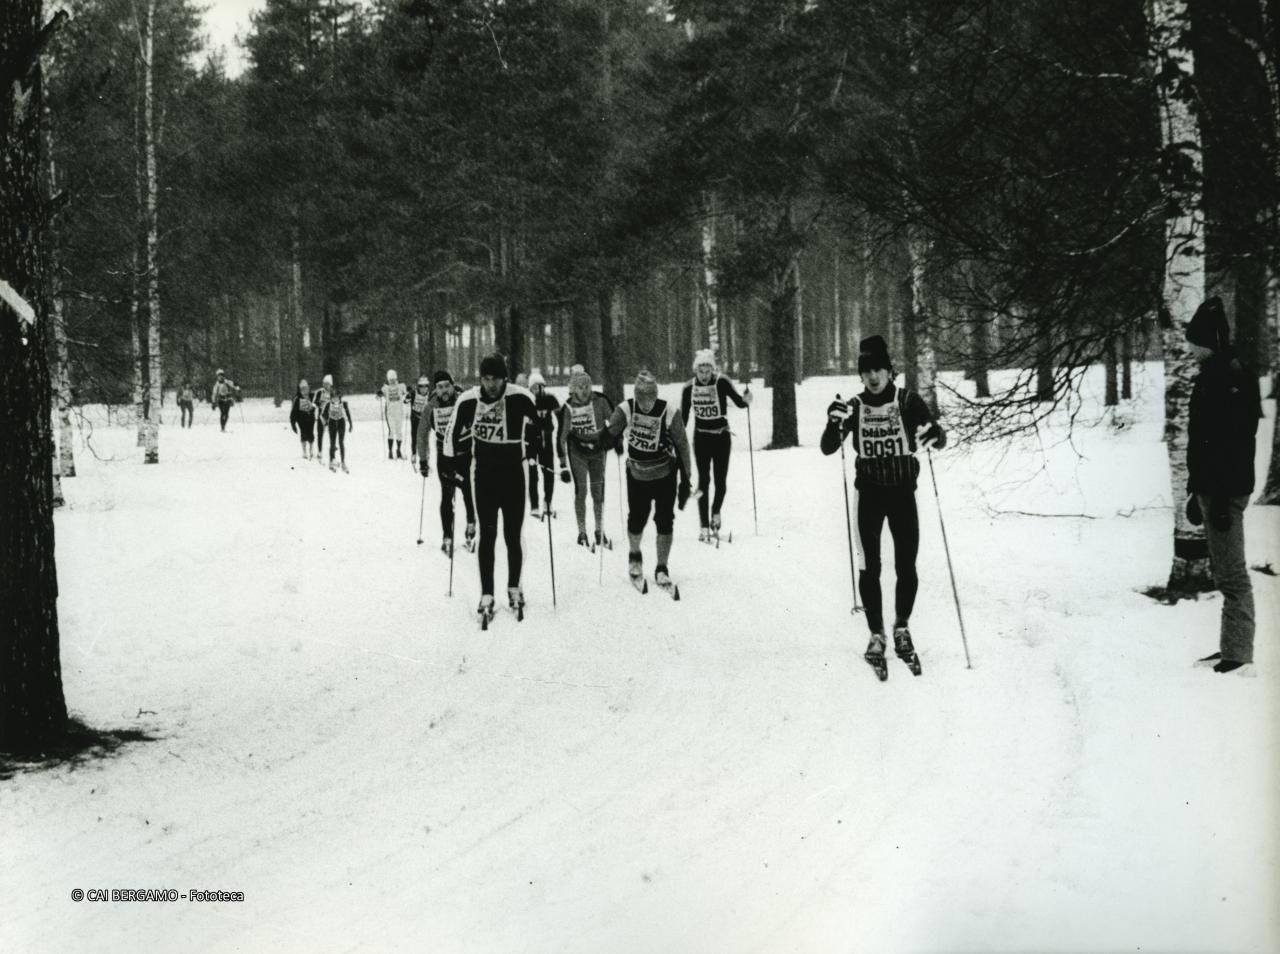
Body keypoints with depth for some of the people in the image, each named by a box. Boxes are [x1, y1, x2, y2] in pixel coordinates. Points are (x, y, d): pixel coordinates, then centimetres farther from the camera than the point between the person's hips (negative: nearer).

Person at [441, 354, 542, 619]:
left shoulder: (521, 397, -15)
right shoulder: (468, 401, -10)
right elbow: (452, 433, 6)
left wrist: (535, 451, 0)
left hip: (513, 474, -1)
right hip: (483, 475, 1)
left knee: (513, 537, 4)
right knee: (487, 535, 1)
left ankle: (514, 587, 24)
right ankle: (486, 595, 7)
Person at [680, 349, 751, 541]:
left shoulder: (722, 382, -11)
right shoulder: (689, 389, -4)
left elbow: (739, 402, -12)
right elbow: (683, 418, 4)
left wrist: (746, 399, -35)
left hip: (721, 437, -1)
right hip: (701, 437, 1)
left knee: (720, 479, 1)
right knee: (703, 480, -5)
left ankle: (716, 513, 29)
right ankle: (704, 526, -4)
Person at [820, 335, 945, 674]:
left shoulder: (908, 401, -3)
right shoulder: (853, 407, 1)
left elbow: (941, 438, -3)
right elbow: (828, 448, -3)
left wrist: (933, 436, -28)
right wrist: (834, 425, -23)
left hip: (903, 492, -1)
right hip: (869, 493, 1)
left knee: (906, 566, 2)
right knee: (869, 567, -1)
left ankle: (902, 628, 21)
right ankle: (876, 634, 10)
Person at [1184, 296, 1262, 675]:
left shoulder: (1230, 377, -17)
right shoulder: (1213, 375, 14)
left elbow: (1233, 441, -22)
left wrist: (1219, 496, -24)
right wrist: (1198, 490, 21)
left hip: (1225, 488, -10)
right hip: (1212, 487, 10)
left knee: (1232, 573, -7)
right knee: (1226, 570, 15)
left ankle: (1238, 653, -4)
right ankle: (1232, 648, 23)